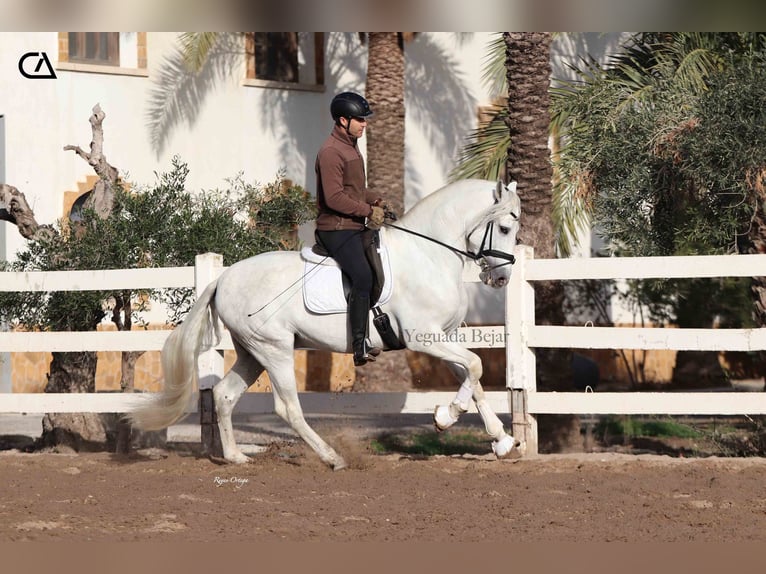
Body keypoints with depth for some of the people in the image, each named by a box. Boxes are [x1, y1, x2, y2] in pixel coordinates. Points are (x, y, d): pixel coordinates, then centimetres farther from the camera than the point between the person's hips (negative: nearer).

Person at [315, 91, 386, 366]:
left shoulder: (351, 147, 18)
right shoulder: (331, 152, -15)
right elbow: (334, 197, -22)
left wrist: (376, 201, 11)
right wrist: (368, 211, -16)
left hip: (354, 227, 11)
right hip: (337, 229, -11)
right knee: (363, 277, -23)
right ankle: (360, 346, -26)